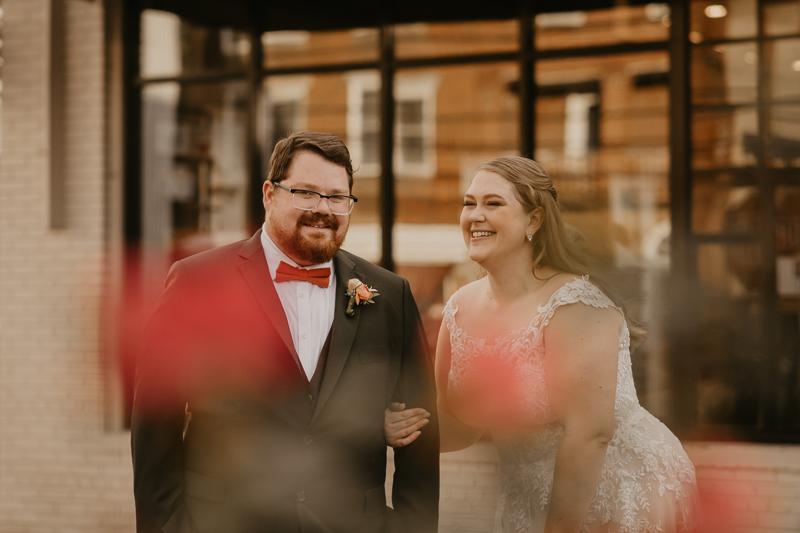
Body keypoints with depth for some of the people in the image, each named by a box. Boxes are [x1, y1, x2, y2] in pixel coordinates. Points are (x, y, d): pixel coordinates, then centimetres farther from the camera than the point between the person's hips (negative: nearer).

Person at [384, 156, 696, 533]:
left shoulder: (575, 305, -24)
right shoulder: (461, 308, -2)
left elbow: (590, 433, -26)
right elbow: (461, 424, 6)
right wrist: (410, 427, -14)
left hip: (620, 499, -6)